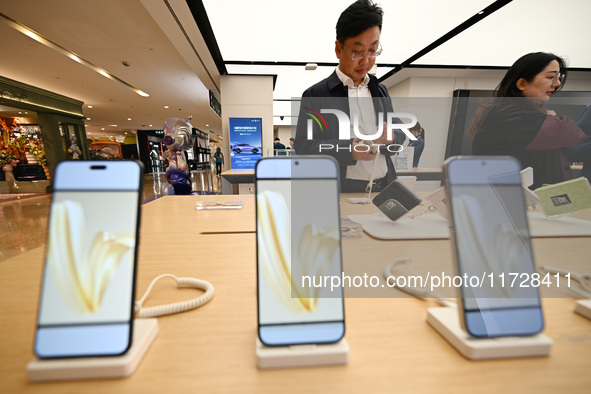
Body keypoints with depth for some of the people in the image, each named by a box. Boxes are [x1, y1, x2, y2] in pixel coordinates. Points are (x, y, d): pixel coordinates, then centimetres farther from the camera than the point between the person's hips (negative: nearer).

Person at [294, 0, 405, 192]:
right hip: (341, 190, -4)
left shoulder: (380, 91, 12)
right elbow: (303, 146, -11)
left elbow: (399, 134, 16)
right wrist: (348, 150, -26)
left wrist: (391, 138, -9)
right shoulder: (315, 95, -4)